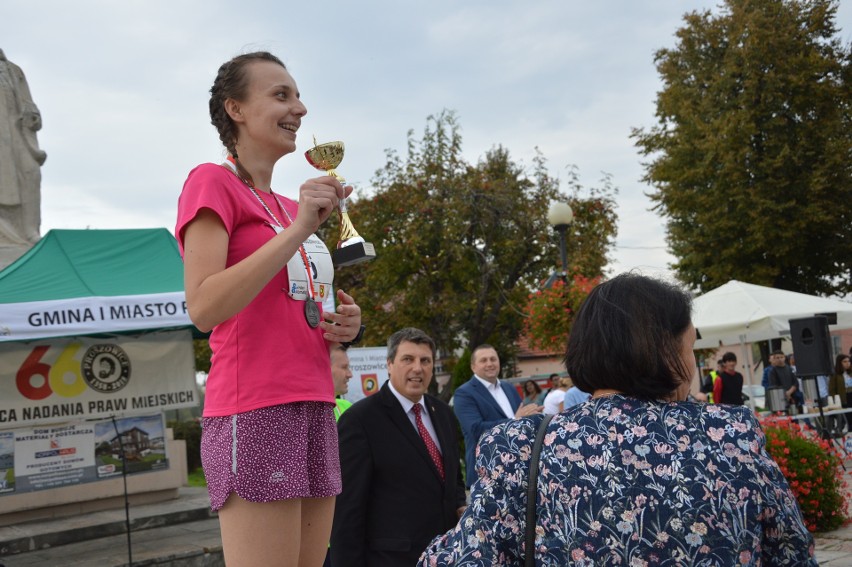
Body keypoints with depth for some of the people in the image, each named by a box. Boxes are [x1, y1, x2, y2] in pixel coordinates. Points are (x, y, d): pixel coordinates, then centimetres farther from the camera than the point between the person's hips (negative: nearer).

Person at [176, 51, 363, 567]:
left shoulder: (294, 207, 21)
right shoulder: (213, 182, -2)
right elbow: (203, 308, -16)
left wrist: (343, 325, 8)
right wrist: (297, 229, -19)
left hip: (314, 409, 8)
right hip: (254, 413, -8)